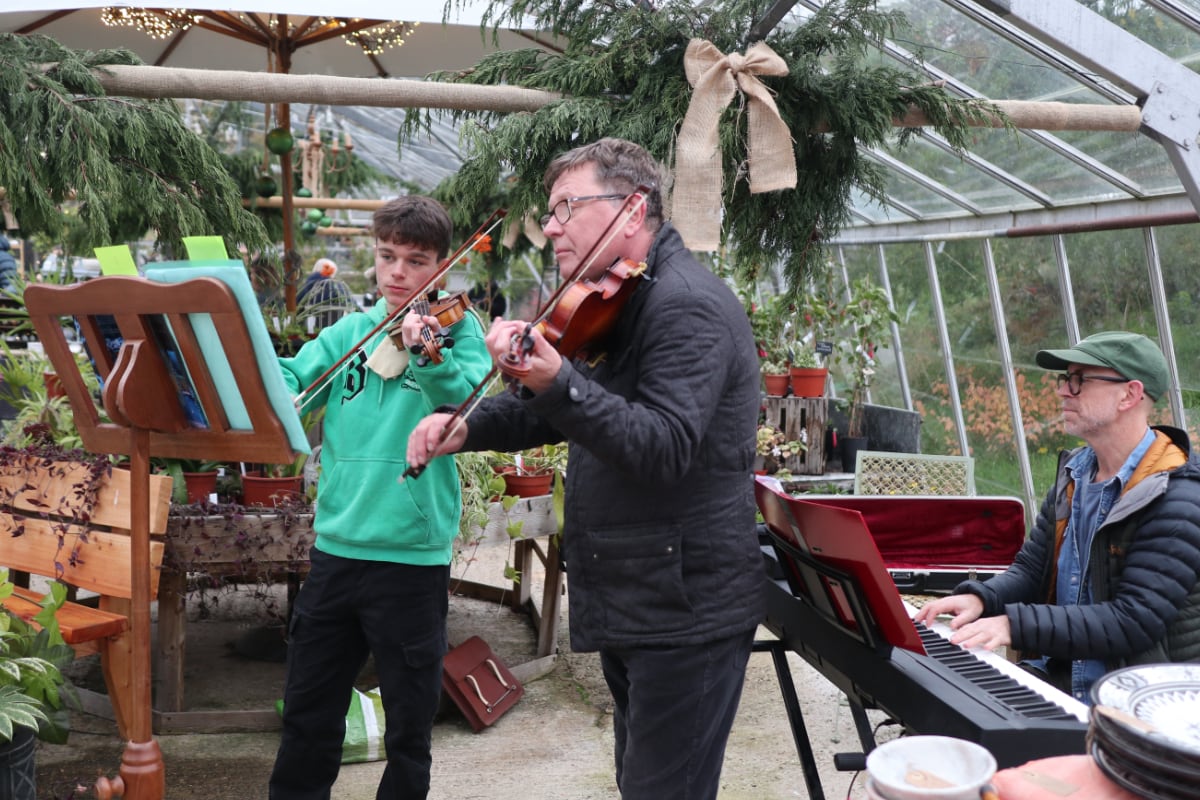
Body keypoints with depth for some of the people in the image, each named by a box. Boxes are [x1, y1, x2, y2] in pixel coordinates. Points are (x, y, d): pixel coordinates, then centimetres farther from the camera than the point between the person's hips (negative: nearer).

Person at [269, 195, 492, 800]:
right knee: (309, 710, 18)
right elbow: (291, 382, -1)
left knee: (409, 721, 10)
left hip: (411, 553, -4)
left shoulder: (456, 328, -4)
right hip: (336, 544, 4)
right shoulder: (350, 332, 8)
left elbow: (469, 399, -23)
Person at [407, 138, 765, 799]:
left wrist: (555, 381, -43)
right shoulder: (609, 304, 14)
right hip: (630, 599, 10)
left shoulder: (687, 304, -18)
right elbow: (554, 414, 19)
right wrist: (467, 427, 1)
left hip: (686, 607, -10)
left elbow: (663, 448, -30)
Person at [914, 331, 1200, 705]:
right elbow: (1032, 567, 9)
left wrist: (1017, 625, -29)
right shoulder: (1075, 471, 7)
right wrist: (980, 598, -11)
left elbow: (1133, 623, -23)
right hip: (1059, 674, 7)